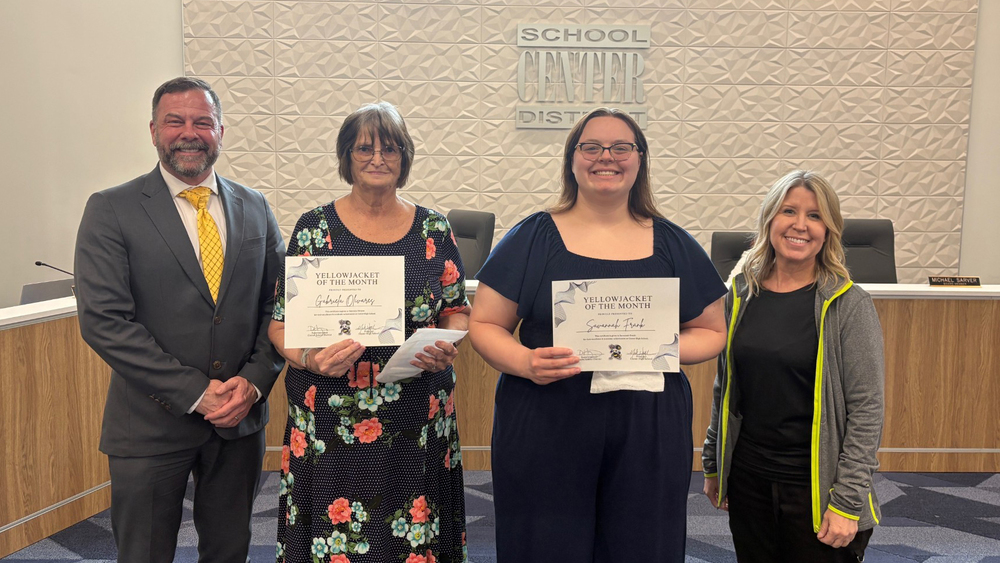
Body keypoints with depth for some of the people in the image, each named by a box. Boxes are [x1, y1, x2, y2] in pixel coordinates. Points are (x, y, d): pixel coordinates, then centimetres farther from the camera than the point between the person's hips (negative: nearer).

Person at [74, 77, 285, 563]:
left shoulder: (254, 208, 6)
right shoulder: (111, 210, -6)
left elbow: (278, 304, 6)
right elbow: (103, 320, -13)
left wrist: (254, 380, -9)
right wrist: (195, 392, -16)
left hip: (240, 418, 4)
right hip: (151, 426, -3)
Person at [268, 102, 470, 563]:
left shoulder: (434, 230, 5)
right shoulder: (315, 228, 1)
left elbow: (457, 309, 11)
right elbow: (281, 323, 2)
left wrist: (447, 347, -9)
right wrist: (309, 358, -18)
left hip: (416, 421, 1)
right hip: (331, 421, -1)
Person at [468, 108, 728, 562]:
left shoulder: (673, 246, 9)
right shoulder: (532, 238, 3)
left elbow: (711, 332, 13)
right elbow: (485, 325, 3)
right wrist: (525, 362, -17)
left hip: (649, 438, 2)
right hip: (544, 435, -1)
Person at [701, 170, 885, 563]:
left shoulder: (848, 305, -10)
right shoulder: (740, 296, 2)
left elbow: (866, 410, -10)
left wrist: (847, 501, -13)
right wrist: (713, 464, 13)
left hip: (816, 486, -3)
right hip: (747, 480, 4)